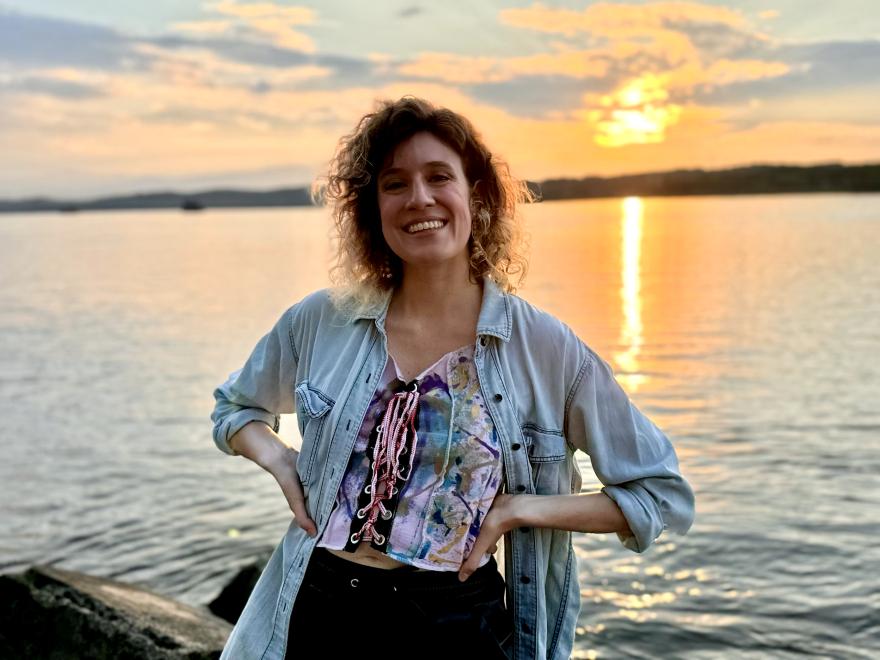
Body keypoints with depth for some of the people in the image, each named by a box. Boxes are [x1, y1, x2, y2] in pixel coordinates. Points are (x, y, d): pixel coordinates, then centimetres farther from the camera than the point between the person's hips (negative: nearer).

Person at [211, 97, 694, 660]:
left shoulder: (546, 348, -9)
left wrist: (521, 508, -11)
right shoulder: (322, 322, -3)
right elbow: (235, 407, 17)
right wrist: (278, 457, -4)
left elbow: (666, 494, -2)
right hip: (319, 614, 2)